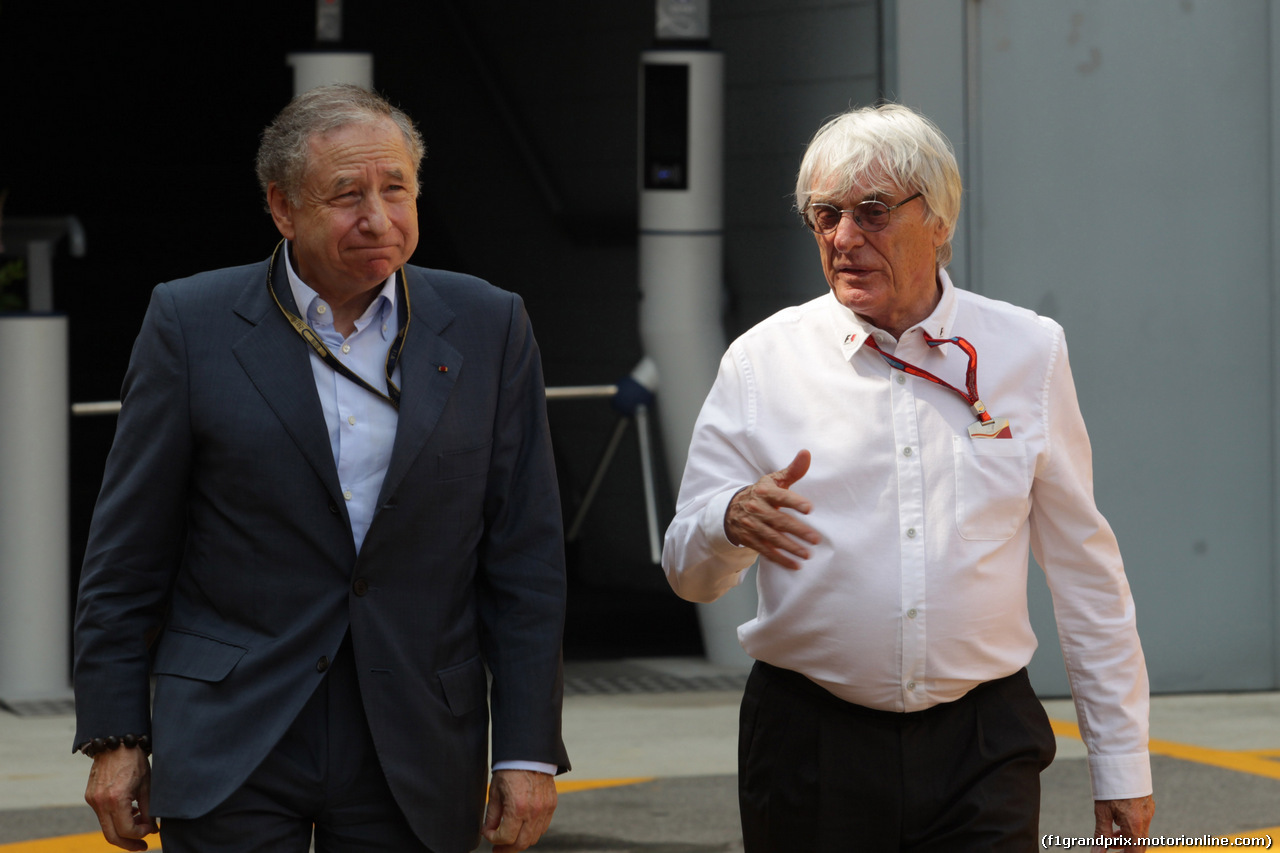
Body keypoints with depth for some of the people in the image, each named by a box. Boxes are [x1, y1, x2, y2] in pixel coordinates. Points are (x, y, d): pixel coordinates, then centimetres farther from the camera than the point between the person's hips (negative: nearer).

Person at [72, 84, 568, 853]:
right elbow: (128, 553, 3)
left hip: (416, 762, 2)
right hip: (232, 756, -1)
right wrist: (115, 737, -1)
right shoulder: (193, 324, 0)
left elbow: (526, 561, 4)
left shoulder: (488, 327, 4)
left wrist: (529, 751, 0)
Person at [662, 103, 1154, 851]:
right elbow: (688, 572, 3)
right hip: (808, 750, 0)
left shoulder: (1026, 353, 6)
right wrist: (732, 523, -21)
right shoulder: (765, 360, 3)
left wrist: (1122, 762, 6)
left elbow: (1084, 568, 8)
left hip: (981, 752, 0)